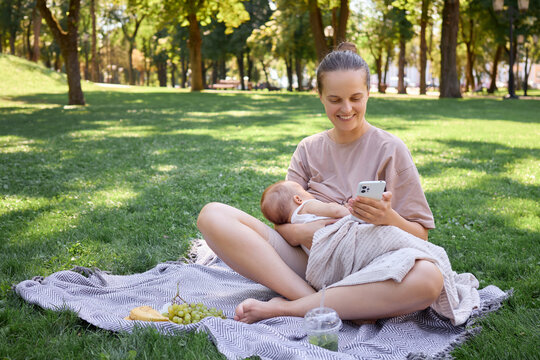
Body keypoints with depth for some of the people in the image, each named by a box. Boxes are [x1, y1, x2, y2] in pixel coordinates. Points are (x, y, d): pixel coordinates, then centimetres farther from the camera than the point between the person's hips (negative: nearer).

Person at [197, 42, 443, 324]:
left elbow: (420, 236, 1)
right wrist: (300, 232, -19)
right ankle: (323, 305, -25)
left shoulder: (390, 150, 2)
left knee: (428, 277, -36)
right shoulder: (309, 150, 11)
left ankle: (283, 307, -26)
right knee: (213, 215, -15)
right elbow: (282, 222, 5)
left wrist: (388, 218, -22)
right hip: (306, 262, 2)